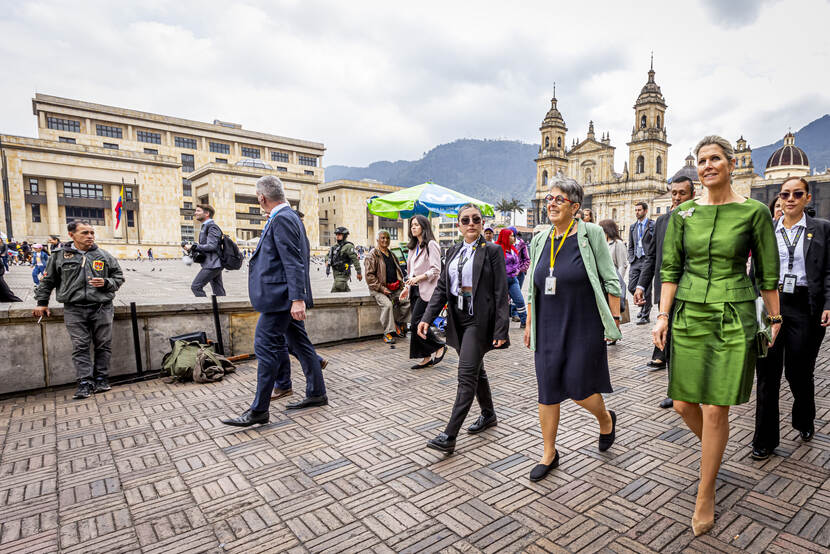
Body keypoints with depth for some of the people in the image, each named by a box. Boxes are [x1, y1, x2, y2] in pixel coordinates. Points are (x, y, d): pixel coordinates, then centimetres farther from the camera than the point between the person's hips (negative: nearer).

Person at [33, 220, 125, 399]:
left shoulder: (105, 256, 8)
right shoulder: (60, 256, 9)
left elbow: (119, 277, 14)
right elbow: (47, 280, 19)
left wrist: (106, 283, -6)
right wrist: (42, 302, 16)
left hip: (102, 308, 0)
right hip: (74, 310, 0)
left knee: (103, 345, 3)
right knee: (80, 347, -2)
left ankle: (101, 379, 14)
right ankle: (85, 383, 1)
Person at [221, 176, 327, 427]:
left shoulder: (281, 219, -15)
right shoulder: (289, 216, 16)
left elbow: (294, 262, -22)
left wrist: (297, 299, -26)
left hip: (280, 297, -11)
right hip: (285, 297, 11)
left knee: (266, 347, -5)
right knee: (299, 344, 15)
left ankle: (259, 410, 4)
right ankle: (316, 394, 25)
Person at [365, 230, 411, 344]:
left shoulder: (392, 255, 20)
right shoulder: (372, 255, -4)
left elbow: (399, 271, 28)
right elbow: (369, 275, -10)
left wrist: (400, 283, 8)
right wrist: (382, 288, -17)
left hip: (395, 288, 6)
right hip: (379, 289, -6)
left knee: (407, 301, -14)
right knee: (387, 304, -31)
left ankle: (399, 323, 8)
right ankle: (388, 332, -21)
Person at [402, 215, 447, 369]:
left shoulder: (431, 245, -7)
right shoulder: (414, 246, 18)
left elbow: (436, 270, -14)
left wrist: (417, 278, -21)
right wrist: (408, 287, 18)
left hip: (426, 290, -8)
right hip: (415, 290, 8)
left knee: (416, 323, -13)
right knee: (417, 324, 6)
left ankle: (440, 346, 5)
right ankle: (427, 357, 15)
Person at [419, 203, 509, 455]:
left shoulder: (492, 251, -7)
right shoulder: (453, 251, 10)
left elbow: (501, 293, -10)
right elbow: (442, 287, 9)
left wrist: (500, 330, -15)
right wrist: (427, 318, -1)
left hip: (479, 320, -6)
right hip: (458, 319, 7)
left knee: (467, 375, -8)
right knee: (476, 370, 19)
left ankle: (449, 437, -4)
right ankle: (488, 415, 40)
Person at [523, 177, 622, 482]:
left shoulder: (590, 234, -5)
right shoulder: (539, 240, 7)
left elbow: (610, 281, -4)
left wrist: (614, 320, -8)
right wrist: (529, 323, 13)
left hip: (583, 328, -4)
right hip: (548, 329, 4)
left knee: (579, 388, 2)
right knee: (547, 391, 8)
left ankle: (606, 420, 38)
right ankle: (549, 454, 25)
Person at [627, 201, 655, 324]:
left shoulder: (653, 225, -2)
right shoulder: (633, 227, 15)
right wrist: (631, 259, 6)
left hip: (647, 260, -5)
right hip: (635, 261, 5)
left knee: (645, 289, -2)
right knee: (631, 287, 4)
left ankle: (645, 316, 8)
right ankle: (643, 305, 29)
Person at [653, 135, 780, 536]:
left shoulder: (753, 212, -3)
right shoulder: (683, 214, 4)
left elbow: (767, 273, 3)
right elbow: (670, 269, 4)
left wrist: (774, 319, 8)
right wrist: (663, 315, -1)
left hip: (733, 319, -3)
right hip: (689, 316, 3)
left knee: (715, 410, 0)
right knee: (683, 404, 7)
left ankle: (705, 495, 20)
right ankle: (714, 449, 42)